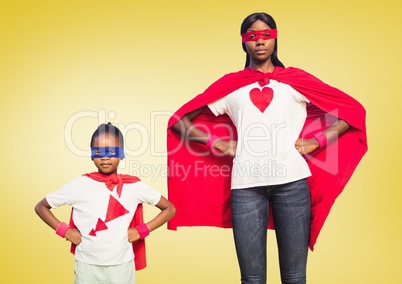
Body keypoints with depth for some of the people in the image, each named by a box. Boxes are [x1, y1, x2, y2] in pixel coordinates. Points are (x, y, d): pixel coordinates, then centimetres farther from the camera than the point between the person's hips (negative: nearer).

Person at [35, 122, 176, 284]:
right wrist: (64, 230, -6)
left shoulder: (134, 186, -5)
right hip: (87, 266, 0)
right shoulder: (79, 185, -6)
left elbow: (170, 209, 4)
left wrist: (141, 230, -5)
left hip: (122, 266, 0)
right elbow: (41, 207, 6)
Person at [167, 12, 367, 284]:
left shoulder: (296, 79, 14)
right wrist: (216, 143, 3)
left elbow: (353, 109, 13)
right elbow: (179, 120, 14)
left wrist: (318, 141, 3)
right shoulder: (229, 84, 14)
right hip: (246, 184, 0)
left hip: (292, 180, 0)